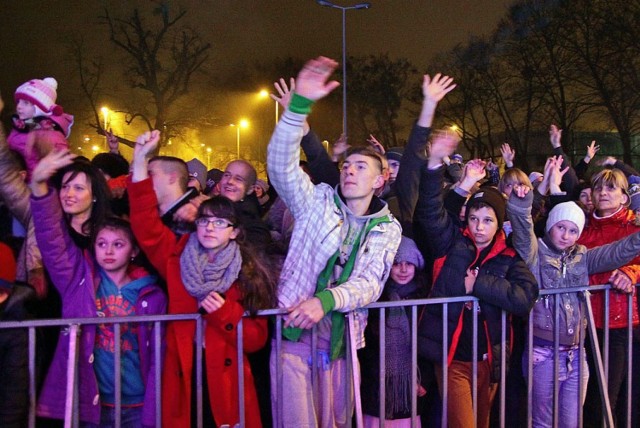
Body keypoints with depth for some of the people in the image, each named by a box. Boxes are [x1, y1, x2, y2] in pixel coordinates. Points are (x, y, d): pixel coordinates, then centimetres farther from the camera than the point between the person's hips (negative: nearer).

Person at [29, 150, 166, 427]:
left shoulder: (151, 295, 0)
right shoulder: (79, 277, 1)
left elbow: (157, 356, 0)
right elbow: (51, 238, -12)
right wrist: (39, 187, -27)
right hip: (87, 404, 0)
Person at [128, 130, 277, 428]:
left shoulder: (248, 275, 1)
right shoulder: (177, 258, 5)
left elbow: (256, 339, -2)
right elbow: (146, 224, -8)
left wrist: (224, 312, -18)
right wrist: (139, 161, -15)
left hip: (225, 379, -1)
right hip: (183, 376, 1)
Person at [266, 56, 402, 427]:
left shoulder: (388, 229, 6)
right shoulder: (319, 202, 4)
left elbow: (370, 284, -8)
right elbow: (281, 166, -13)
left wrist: (326, 299, -28)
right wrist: (300, 104, -26)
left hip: (342, 341, 2)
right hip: (294, 333, -2)